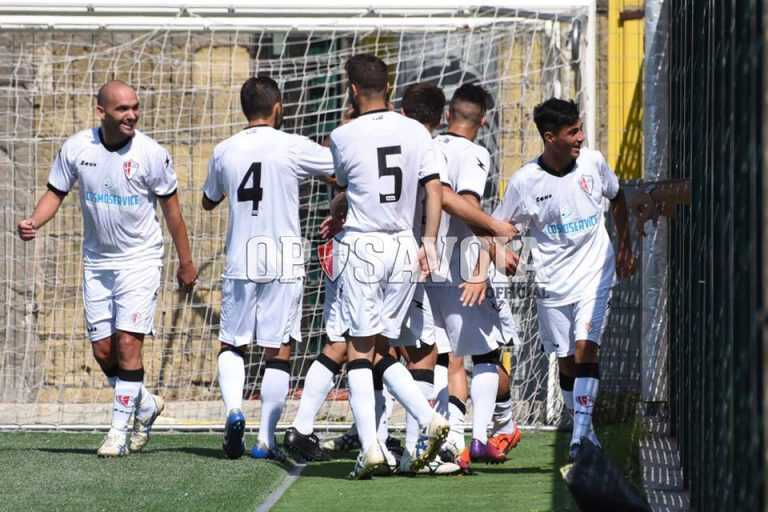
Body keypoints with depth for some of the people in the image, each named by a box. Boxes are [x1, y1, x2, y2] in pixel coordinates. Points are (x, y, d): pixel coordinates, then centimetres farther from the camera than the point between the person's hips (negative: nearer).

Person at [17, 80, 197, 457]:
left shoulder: (151, 153, -13)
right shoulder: (76, 148, -6)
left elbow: (171, 207, -2)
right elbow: (56, 192, 5)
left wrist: (185, 262, 3)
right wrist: (34, 222, -15)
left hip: (140, 259, -4)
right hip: (97, 262, 4)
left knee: (128, 343, -13)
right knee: (103, 351, 5)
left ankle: (120, 429, -4)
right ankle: (146, 404, 29)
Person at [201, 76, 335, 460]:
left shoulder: (224, 151, 4)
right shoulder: (292, 147, -6)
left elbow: (209, 201, 20)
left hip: (240, 261, 2)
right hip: (283, 262, -2)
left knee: (232, 344, 15)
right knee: (279, 352, 3)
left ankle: (233, 408, -10)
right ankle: (266, 439, 0)